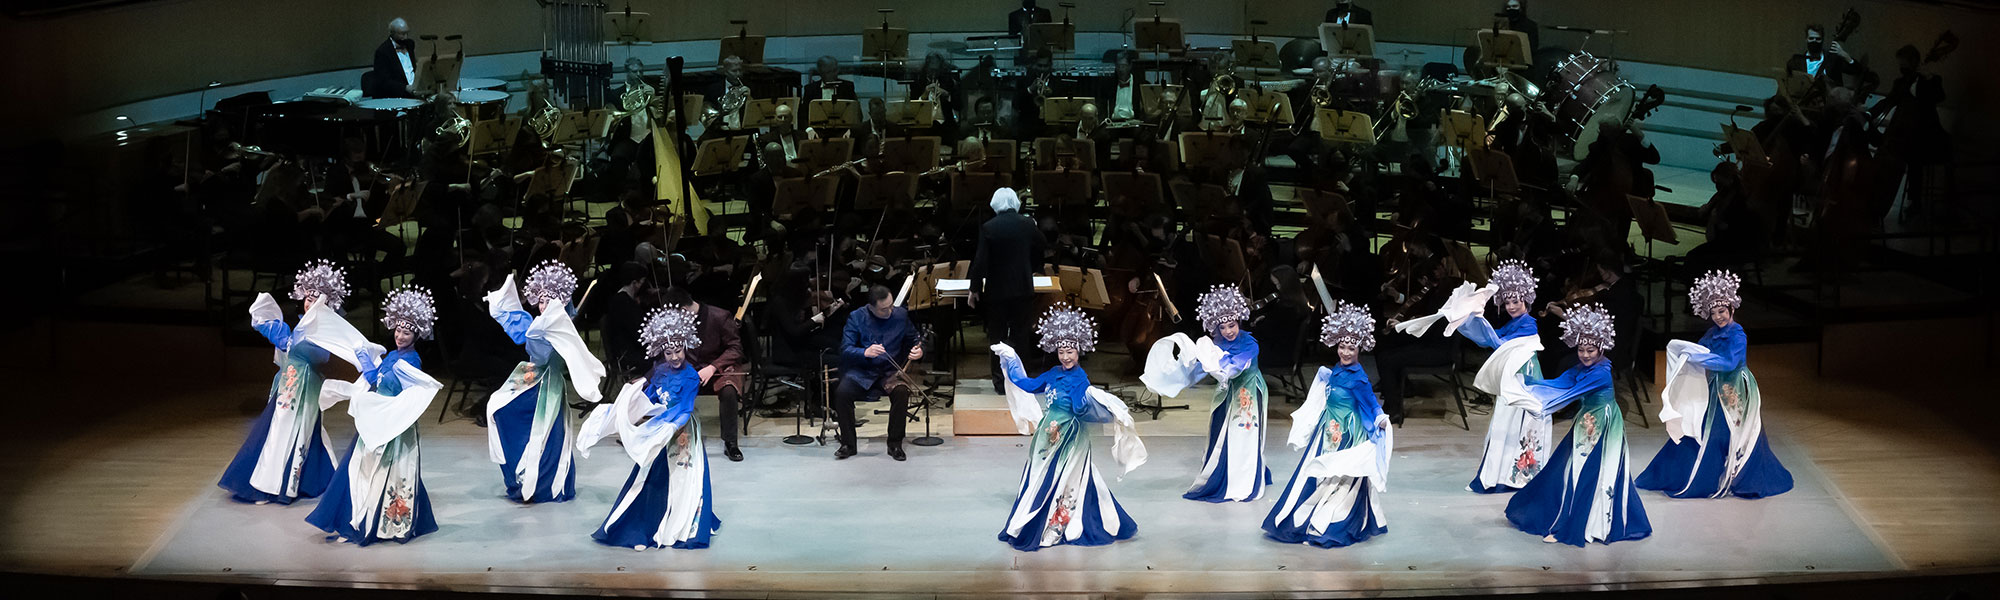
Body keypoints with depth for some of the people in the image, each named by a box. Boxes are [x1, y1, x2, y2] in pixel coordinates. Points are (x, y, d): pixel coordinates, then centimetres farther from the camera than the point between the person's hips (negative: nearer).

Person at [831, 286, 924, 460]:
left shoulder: (901, 315, 3)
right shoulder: (856, 317, -3)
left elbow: (913, 339, 16)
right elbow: (845, 349, -10)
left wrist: (918, 350, -8)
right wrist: (865, 352, -30)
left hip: (890, 372, 1)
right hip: (861, 372, -1)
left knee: (901, 392, -32)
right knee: (841, 393, -29)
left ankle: (895, 444, -15)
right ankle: (848, 444, -11)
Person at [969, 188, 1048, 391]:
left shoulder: (988, 228, -11)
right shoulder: (1028, 224, -3)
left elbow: (980, 261, -12)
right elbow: (1042, 247, 11)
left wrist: (975, 289, -3)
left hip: (996, 290, -2)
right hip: (1023, 289, 2)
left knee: (997, 336, 8)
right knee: (1020, 335, 11)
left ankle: (1000, 381, 10)